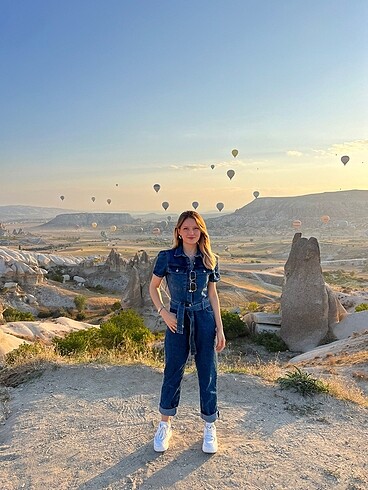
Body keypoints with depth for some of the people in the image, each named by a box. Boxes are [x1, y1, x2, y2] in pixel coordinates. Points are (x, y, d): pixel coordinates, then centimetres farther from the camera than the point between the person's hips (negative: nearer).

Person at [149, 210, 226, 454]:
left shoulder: (209, 260, 0)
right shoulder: (167, 257, -5)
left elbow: (213, 294, 6)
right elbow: (154, 287, 6)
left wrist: (220, 329, 3)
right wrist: (163, 312, -7)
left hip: (204, 320, 1)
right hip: (177, 321, -1)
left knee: (208, 373, 8)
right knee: (173, 373, 8)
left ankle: (210, 427, 27)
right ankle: (165, 425, 29)